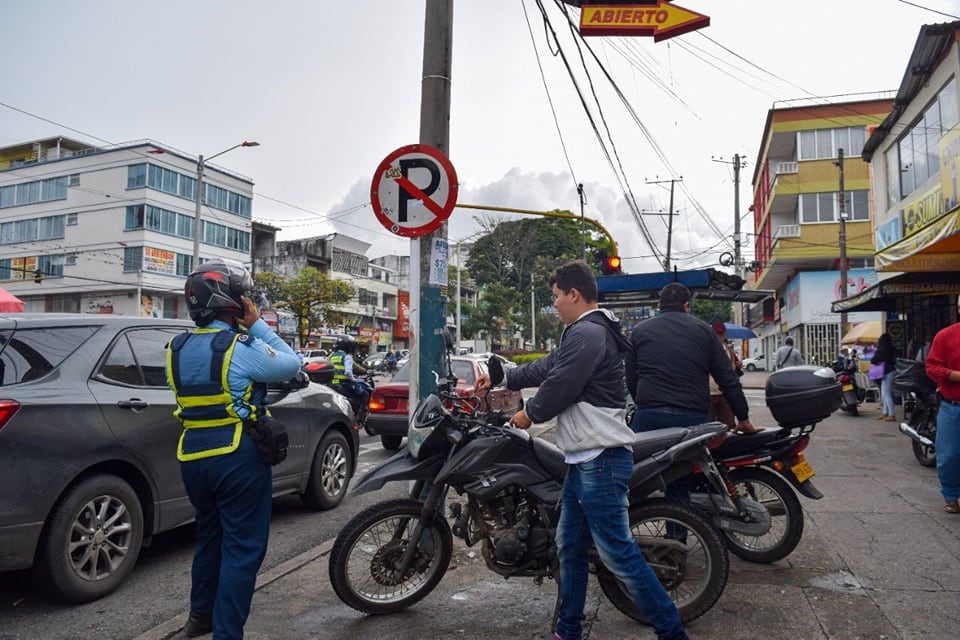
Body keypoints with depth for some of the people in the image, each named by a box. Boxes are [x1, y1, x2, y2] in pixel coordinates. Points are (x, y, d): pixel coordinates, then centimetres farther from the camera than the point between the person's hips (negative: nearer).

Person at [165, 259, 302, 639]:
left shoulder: (177, 349, 5)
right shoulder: (242, 348, -16)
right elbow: (291, 364, -5)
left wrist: (247, 330, 10)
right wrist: (258, 326, -2)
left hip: (193, 455, 8)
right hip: (238, 457, -7)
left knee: (210, 535, 24)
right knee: (242, 547, 3)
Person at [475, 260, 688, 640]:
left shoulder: (587, 333, -15)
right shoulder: (585, 332, 19)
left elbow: (558, 386, -18)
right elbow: (546, 367, 27)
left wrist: (529, 414, 1)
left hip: (600, 460, -11)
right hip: (585, 460, 11)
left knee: (617, 553, -6)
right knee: (570, 548, 16)